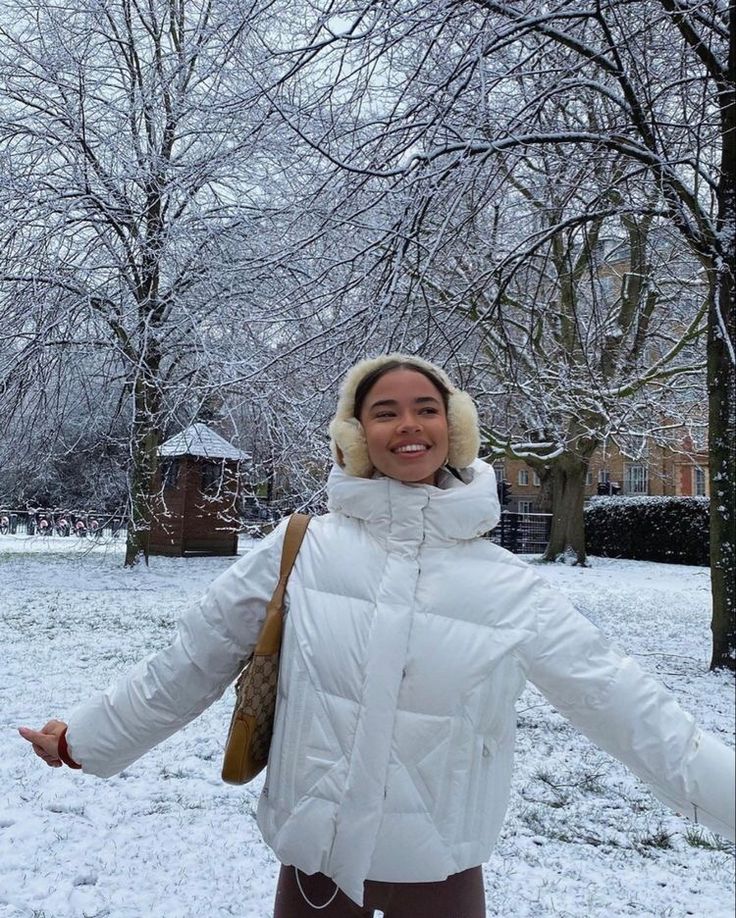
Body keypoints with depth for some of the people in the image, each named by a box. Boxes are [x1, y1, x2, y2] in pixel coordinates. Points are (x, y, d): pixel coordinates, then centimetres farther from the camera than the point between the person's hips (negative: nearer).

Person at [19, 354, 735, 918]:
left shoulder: (505, 583, -7)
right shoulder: (302, 550, -9)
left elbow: (618, 699, -4)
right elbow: (189, 663, 0)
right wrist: (84, 739, 8)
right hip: (313, 855, 0)